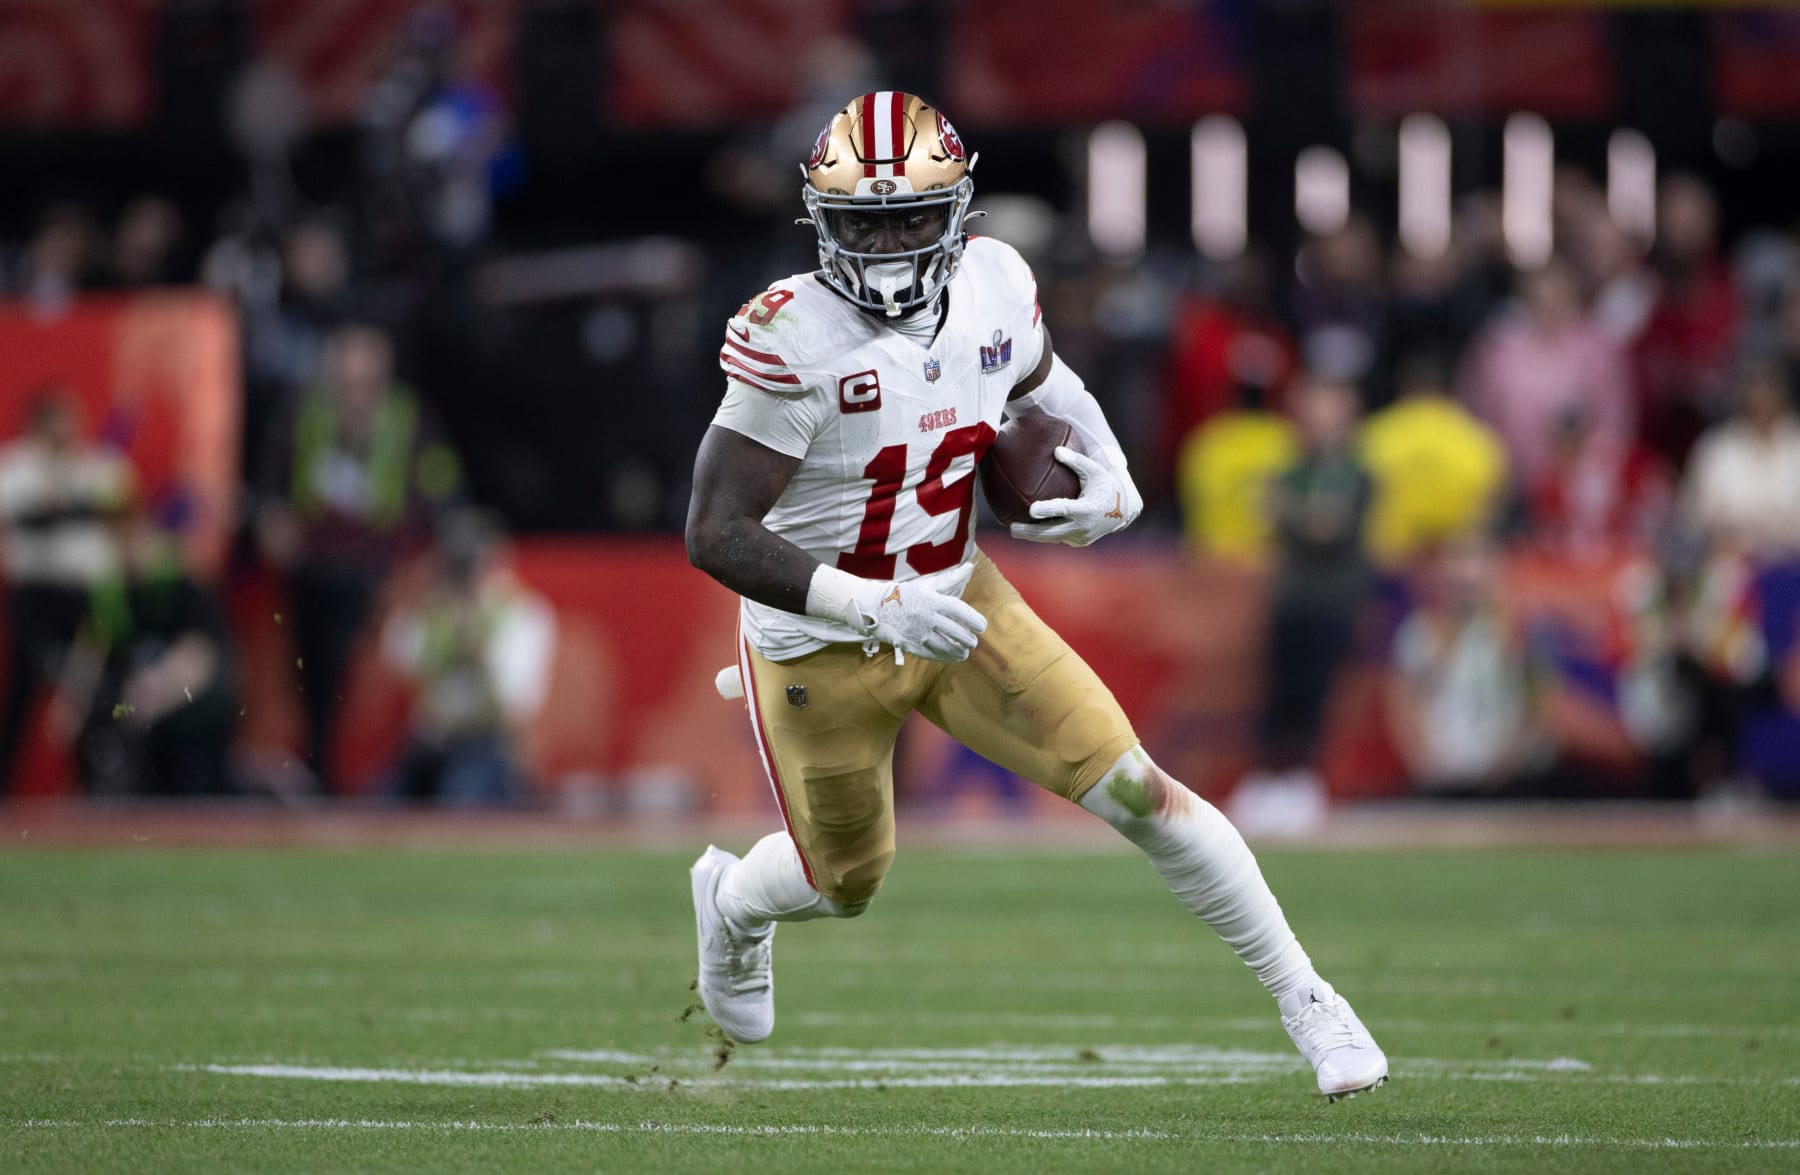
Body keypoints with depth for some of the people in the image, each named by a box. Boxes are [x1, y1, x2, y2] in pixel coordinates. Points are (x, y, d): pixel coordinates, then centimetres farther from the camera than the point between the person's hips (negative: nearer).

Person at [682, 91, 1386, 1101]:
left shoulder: (994, 290, -11)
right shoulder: (794, 342, -28)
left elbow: (1044, 386, 14)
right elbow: (716, 536, -29)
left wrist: (1112, 488, -6)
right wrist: (877, 608, -36)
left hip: (958, 605, 3)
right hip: (823, 651, -3)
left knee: (1137, 791, -7)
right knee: (848, 884, 18)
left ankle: (1306, 1000, 7)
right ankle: (732, 901, 55)